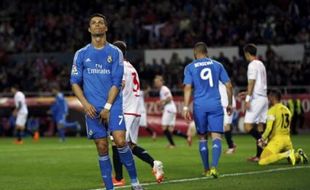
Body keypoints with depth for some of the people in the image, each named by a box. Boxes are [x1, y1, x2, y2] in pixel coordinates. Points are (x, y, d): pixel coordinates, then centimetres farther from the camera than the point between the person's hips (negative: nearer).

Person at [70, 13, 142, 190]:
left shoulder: (115, 52, 4)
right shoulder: (81, 54, 9)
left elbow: (116, 83, -1)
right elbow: (75, 82, 7)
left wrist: (107, 107, -10)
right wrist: (86, 104, -7)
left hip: (113, 105, -2)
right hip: (92, 108, 2)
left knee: (120, 141, -16)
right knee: (102, 148, 1)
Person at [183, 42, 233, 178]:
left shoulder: (190, 67, 5)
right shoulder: (217, 65, 10)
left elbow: (188, 88, -5)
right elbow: (228, 86, 7)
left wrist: (186, 107, -8)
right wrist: (229, 104, 17)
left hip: (199, 105, 0)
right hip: (215, 105, 0)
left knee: (202, 137, 14)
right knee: (216, 137, -4)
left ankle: (206, 169, 17)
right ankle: (214, 167, -24)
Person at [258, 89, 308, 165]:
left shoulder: (273, 110, -8)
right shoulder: (287, 110, 16)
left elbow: (269, 128, -16)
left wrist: (262, 139, 1)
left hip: (277, 139, -8)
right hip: (287, 139, 8)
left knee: (262, 161, -15)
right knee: (292, 158, 32)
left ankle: (286, 154, -22)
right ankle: (298, 155, -3)